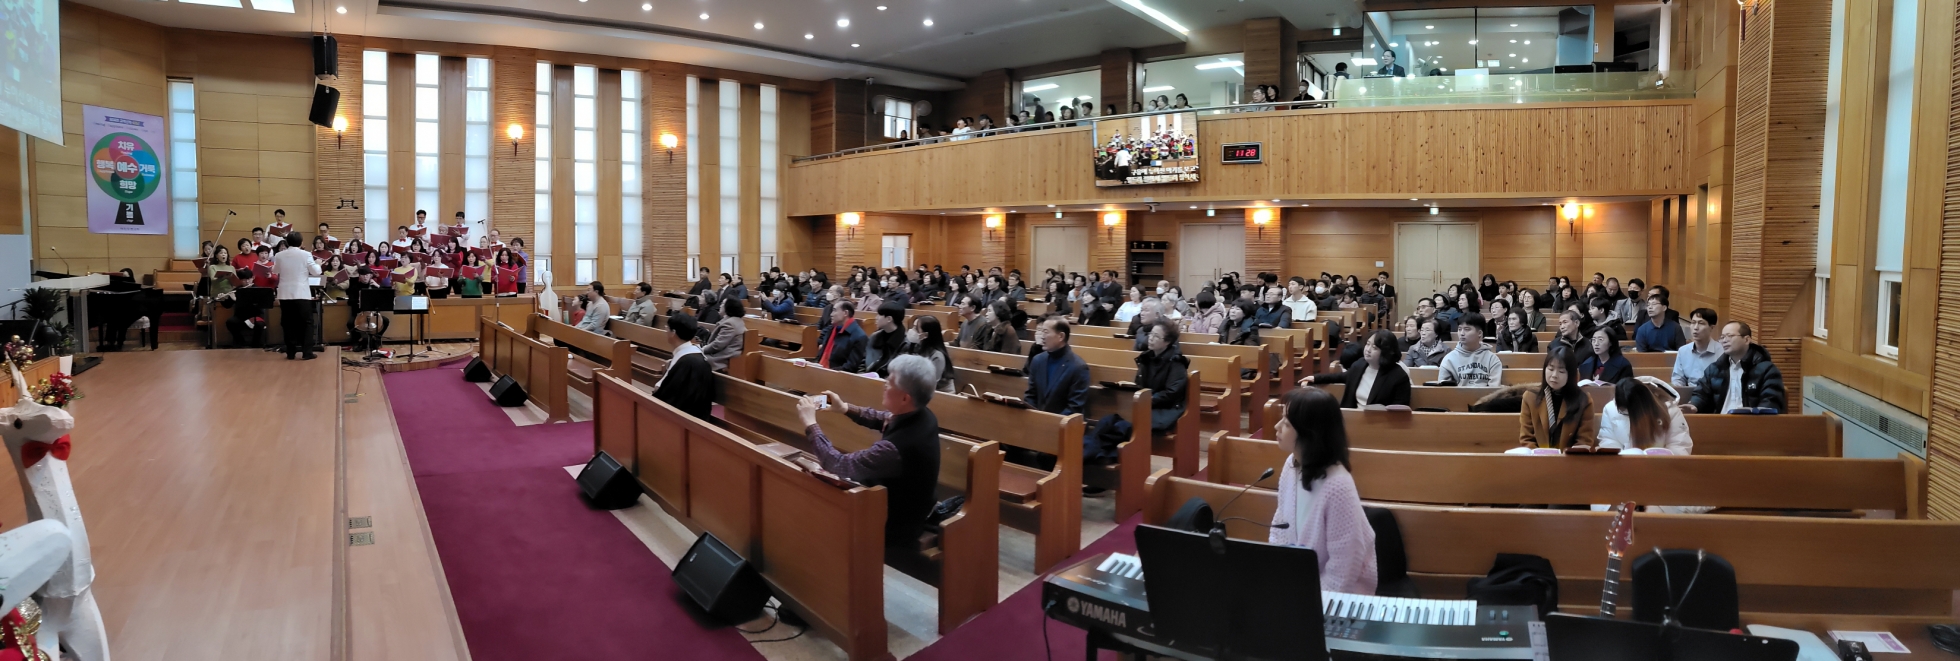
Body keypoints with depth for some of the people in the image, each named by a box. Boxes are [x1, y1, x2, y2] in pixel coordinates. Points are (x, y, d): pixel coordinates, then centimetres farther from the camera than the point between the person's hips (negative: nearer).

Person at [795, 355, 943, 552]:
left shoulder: (899, 446, -40)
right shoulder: (922, 417, -14)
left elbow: (839, 465, -30)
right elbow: (886, 419, 9)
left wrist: (810, 424, -21)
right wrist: (845, 408, 3)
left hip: (896, 524, -7)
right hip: (909, 507, 7)